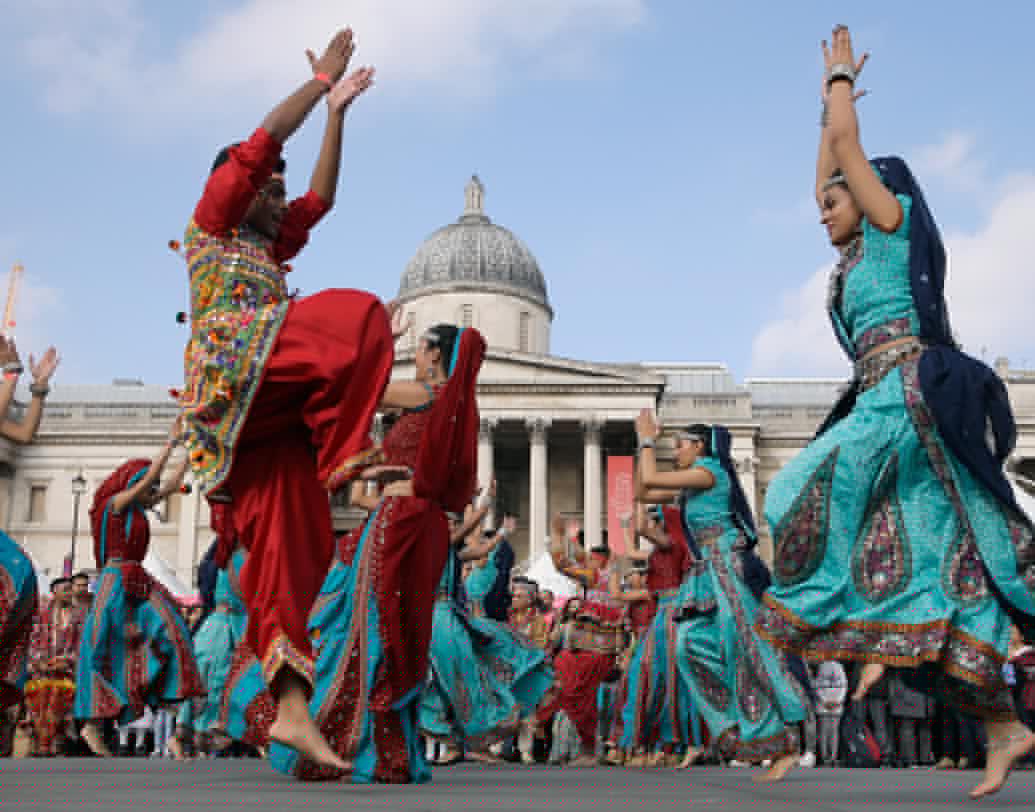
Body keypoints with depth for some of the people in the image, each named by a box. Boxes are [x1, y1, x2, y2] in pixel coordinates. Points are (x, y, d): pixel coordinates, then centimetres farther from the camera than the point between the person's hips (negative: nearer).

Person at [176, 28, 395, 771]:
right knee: (354, 316, -21)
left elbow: (322, 196, 35)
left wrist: (338, 112, 35)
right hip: (233, 378, -7)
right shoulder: (209, 225, 15)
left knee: (291, 550, -7)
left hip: (269, 417, 7)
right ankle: (344, 454, -23)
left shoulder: (268, 250, 35)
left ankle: (291, 708, -12)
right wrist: (320, 78, 16)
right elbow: (263, 140, 9)